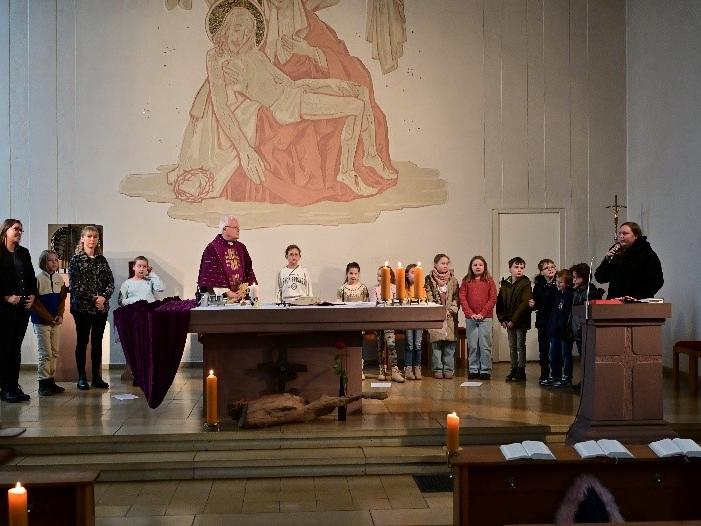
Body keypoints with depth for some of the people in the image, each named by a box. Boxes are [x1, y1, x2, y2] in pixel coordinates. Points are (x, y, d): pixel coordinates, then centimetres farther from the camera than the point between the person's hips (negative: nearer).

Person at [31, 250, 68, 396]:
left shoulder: (59, 279, 7)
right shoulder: (38, 279, -9)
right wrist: (50, 318, -13)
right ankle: (43, 383, 0)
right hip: (42, 322, -5)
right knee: (45, 354, -6)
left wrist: (60, 315, -5)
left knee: (54, 353, 7)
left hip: (56, 322, 5)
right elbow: (35, 303, -11)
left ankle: (51, 382, 13)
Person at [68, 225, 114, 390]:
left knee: (97, 341, 8)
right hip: (82, 307, -4)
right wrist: (93, 298, -15)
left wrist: (104, 297, -11)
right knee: (82, 341, 2)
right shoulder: (76, 259, -2)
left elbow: (111, 282, 7)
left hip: (101, 307, 4)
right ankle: (82, 378, 8)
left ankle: (97, 377, 13)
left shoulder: (102, 260, 10)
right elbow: (74, 284, -10)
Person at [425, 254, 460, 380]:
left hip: (450, 317, 2)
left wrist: (451, 310, -5)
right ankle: (437, 369, 4)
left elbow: (456, 297, 10)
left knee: (450, 343, 0)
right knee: (436, 343, -3)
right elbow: (429, 297, -2)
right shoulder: (429, 280, 5)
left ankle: (449, 369, 7)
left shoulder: (453, 280, 13)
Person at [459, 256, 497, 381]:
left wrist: (482, 313, -11)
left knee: (485, 345, -1)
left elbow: (493, 299, -2)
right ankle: (473, 370, 12)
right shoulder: (466, 281, 7)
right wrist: (470, 313, -10)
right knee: (472, 346, 4)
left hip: (485, 318, -1)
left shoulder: (489, 281, 4)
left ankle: (485, 370, 5)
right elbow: (462, 299, 1)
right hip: (470, 318, 1)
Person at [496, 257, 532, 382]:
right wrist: (502, 319, -1)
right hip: (509, 321, 5)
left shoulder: (525, 284, -9)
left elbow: (524, 304, -16)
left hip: (521, 321, -5)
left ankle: (521, 371, 6)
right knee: (512, 347, 11)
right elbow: (499, 302, 9)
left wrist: (514, 320, -19)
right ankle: (514, 370, 19)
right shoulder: (504, 284, 7)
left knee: (520, 346, 0)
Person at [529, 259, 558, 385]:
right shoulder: (538, 286, 7)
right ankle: (544, 375, 17)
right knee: (543, 348, 7)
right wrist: (532, 305, -9)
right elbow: (536, 305, 10)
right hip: (543, 321, 3)